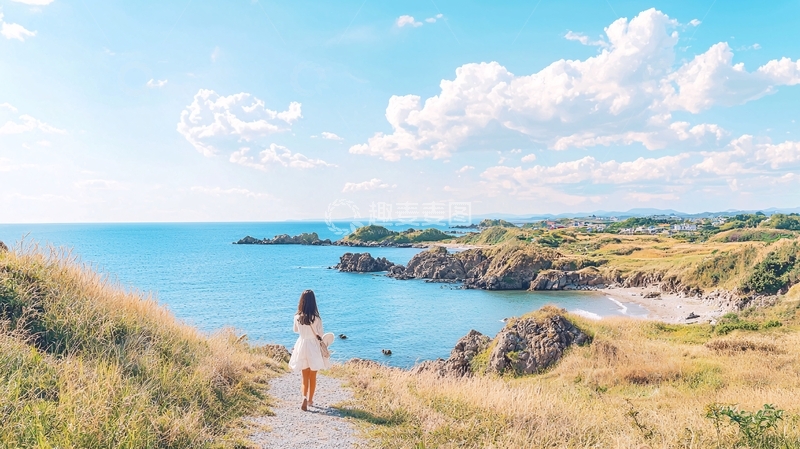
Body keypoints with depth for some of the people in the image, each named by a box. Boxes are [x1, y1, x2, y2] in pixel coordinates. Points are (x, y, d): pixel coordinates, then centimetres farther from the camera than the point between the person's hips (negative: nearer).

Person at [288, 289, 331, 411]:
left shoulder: (297, 317, -10)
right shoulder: (316, 318, -19)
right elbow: (320, 335, -10)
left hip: (302, 345, 2)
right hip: (313, 347, -2)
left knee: (305, 376, 13)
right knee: (313, 376, 17)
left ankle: (304, 398, -9)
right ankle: (310, 400, 27)